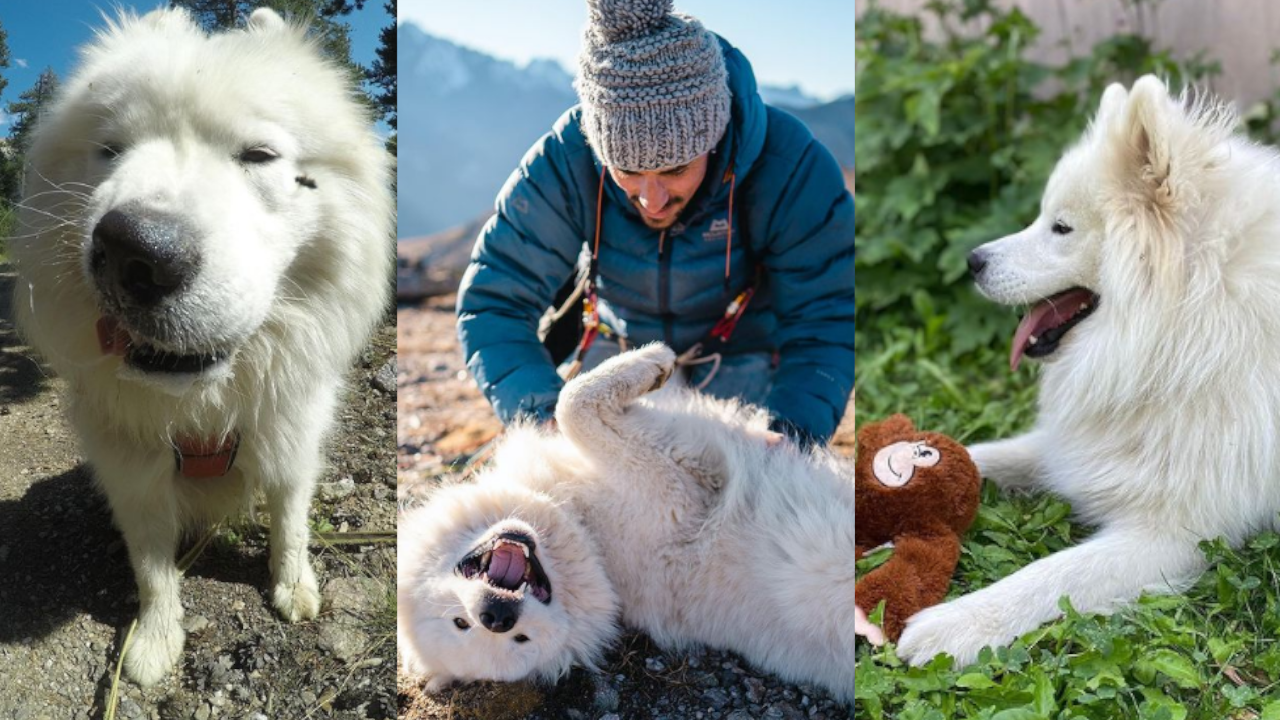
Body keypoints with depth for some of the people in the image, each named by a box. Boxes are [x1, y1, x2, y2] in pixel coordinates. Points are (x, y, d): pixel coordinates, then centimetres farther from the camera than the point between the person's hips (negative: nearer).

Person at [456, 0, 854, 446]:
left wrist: (791, 434, -47)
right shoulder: (563, 163, -29)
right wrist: (547, 414, -45)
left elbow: (827, 322, -28)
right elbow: (492, 305, -27)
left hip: (745, 352, -1)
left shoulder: (790, 168, -32)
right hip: (621, 341, 2)